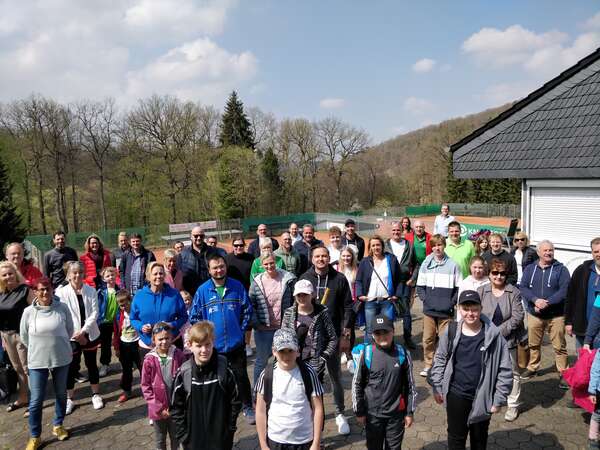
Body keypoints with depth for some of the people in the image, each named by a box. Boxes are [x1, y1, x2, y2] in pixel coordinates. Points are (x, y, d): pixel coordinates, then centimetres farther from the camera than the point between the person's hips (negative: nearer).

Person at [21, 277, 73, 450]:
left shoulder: (62, 308, -10)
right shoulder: (28, 312, -10)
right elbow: (24, 337, 5)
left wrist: (58, 345, 11)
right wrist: (38, 349, 11)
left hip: (61, 359, 1)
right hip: (37, 361, -1)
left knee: (61, 394, 16)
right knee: (36, 400, 4)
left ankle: (58, 425, 37)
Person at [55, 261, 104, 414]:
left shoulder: (91, 291, -4)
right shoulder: (62, 292, -9)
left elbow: (94, 313, -6)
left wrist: (83, 331, -17)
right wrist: (76, 335, -13)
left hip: (90, 334, 2)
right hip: (71, 336, -1)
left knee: (92, 364, 13)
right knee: (71, 367, 7)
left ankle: (96, 395, 27)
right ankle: (69, 399, 23)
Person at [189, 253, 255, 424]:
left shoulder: (237, 286, -5)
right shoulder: (202, 291, -5)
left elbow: (247, 310, 2)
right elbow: (194, 317, 2)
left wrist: (240, 330, -1)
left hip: (236, 344, 0)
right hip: (213, 345, 1)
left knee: (241, 376, 9)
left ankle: (247, 407, 26)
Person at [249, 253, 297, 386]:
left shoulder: (287, 279, -5)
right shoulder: (257, 282, -3)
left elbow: (295, 300, 2)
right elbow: (251, 304, 2)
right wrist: (256, 324, -6)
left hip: (284, 327, 0)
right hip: (263, 329, 0)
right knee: (261, 360, 14)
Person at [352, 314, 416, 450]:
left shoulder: (402, 354, -9)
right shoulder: (366, 354, -13)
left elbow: (410, 385, 1)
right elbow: (357, 384, -4)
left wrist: (410, 412, 4)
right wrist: (359, 412, -1)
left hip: (396, 413, 1)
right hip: (372, 413, -1)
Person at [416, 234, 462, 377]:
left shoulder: (453, 265, -2)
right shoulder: (426, 264, 3)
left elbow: (459, 288, 2)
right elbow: (420, 286, 8)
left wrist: (452, 302, -8)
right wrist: (425, 299, -6)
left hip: (446, 311, -2)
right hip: (429, 310, 2)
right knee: (428, 339, 8)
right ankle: (428, 365, 21)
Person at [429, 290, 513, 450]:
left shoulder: (493, 335, -16)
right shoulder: (451, 332, -10)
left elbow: (505, 370, -9)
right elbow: (440, 360, 3)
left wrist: (498, 399, -8)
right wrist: (437, 387, 3)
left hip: (483, 397, 0)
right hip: (456, 395, 1)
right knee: (456, 436, 15)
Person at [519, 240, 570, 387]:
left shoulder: (561, 269, -2)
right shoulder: (529, 269, 6)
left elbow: (564, 290, -12)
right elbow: (523, 287, -2)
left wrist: (547, 303, -20)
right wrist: (535, 300, -19)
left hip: (556, 315, -2)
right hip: (534, 314, 3)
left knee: (559, 346, 2)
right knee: (533, 344, 14)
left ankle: (563, 373, 14)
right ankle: (532, 368, 29)